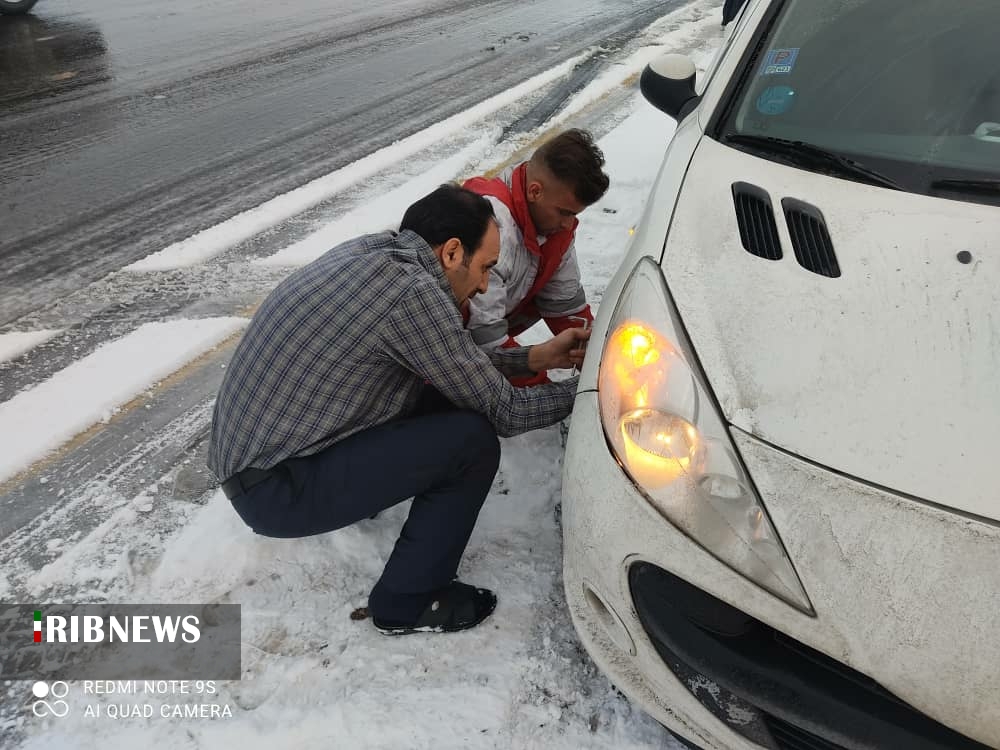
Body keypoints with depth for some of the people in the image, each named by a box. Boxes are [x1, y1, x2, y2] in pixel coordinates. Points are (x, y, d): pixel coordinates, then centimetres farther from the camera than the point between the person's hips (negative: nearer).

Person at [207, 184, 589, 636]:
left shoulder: (369, 253, 6)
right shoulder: (412, 292, -21)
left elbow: (451, 366, 18)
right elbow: (503, 412, -13)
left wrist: (534, 357, 15)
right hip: (275, 487, -9)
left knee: (440, 392, 11)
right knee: (472, 440, -13)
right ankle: (408, 603, 4)